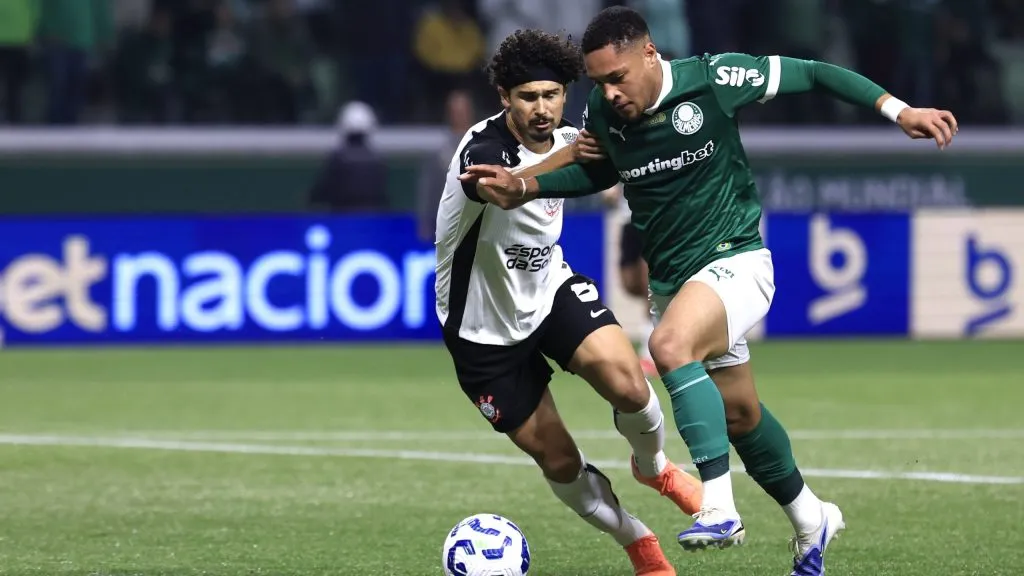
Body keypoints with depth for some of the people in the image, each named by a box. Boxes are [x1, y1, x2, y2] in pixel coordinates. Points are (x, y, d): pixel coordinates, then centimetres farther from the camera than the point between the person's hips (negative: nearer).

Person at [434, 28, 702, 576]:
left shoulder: (567, 139, -7)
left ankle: (653, 466, 11)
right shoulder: (483, 147, -29)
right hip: (485, 328, -4)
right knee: (558, 461, 0)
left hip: (550, 288, 4)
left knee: (627, 384, -22)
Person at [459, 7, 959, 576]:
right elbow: (595, 170, 17)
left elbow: (810, 73, -8)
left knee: (670, 345, -34)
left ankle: (720, 507, -37)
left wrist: (898, 109, -13)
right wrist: (525, 187, 0)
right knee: (739, 414, 14)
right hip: (672, 280, 6)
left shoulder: (712, 80, -18)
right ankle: (810, 521, 37)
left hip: (734, 261, -6)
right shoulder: (603, 113, -4)